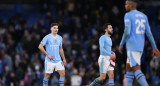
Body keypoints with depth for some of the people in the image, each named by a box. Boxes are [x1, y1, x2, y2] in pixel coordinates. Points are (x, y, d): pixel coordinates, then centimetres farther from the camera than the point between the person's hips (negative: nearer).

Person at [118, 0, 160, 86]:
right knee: (128, 68, 15)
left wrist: (121, 45, -5)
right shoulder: (143, 16, 14)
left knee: (136, 69, -13)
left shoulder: (128, 15, -7)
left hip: (132, 46, -8)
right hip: (141, 47, 8)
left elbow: (127, 32, -16)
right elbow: (149, 33, 9)